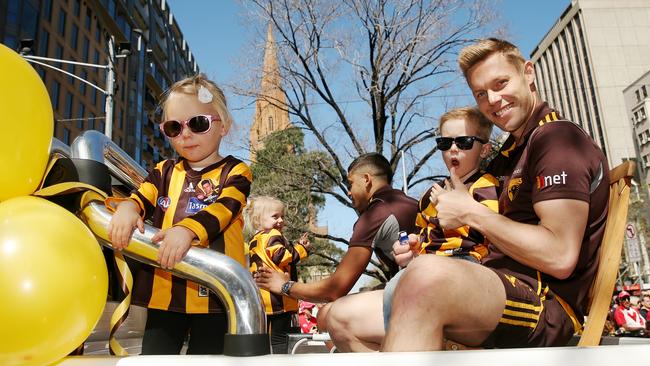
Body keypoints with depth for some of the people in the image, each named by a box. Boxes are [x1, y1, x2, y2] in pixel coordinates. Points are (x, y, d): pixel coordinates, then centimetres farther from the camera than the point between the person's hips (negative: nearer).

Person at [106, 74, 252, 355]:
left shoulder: (234, 172, 1)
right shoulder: (164, 172, 15)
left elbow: (224, 208, -16)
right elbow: (140, 196, 1)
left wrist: (187, 229, -34)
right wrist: (126, 208, -23)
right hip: (164, 289, 4)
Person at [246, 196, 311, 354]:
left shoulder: (255, 240, 20)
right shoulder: (272, 235, -10)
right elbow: (282, 256, -21)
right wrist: (301, 248, -9)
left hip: (261, 297, 9)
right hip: (278, 295, -9)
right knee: (279, 337, -4)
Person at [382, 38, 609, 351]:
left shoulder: (558, 138, -7)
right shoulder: (514, 149, 23)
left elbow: (560, 257, -19)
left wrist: (471, 212, -11)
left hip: (545, 302, -10)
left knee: (426, 278, -44)